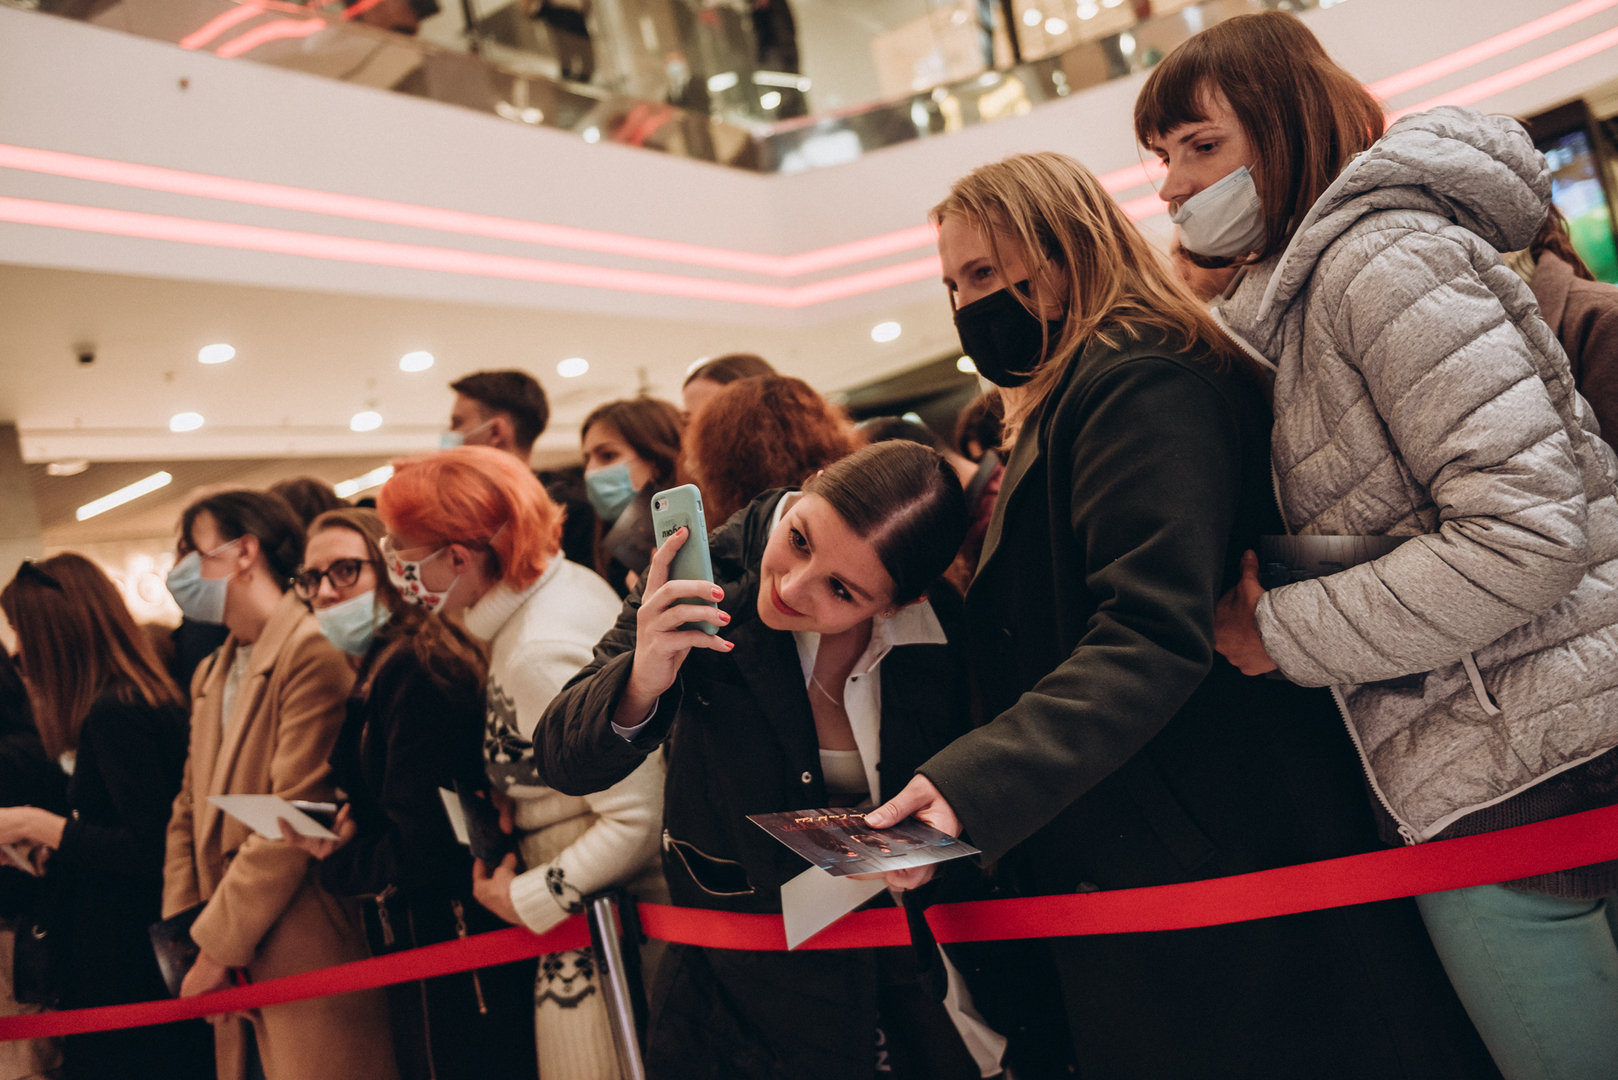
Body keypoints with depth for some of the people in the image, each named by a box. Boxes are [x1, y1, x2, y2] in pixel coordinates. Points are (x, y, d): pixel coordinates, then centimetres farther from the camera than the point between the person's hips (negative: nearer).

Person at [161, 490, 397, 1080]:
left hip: (312, 964, -8)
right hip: (239, 971, 8)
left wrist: (218, 943, -12)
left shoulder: (314, 650, -12)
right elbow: (188, 813, 18)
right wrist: (186, 928, 4)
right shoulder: (210, 676, 18)